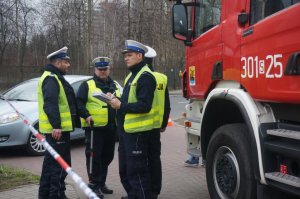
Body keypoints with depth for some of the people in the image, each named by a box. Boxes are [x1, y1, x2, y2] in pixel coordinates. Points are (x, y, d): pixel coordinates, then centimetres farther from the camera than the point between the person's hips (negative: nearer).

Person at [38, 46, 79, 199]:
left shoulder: (53, 77, 20)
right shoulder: (52, 78, -15)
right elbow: (50, 104, -26)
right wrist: (56, 126, -30)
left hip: (55, 128, 11)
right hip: (57, 129, -11)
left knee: (51, 161, 17)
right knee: (60, 163, -7)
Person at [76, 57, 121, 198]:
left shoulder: (114, 86, 18)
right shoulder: (87, 85, -1)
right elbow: (79, 103, -7)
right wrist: (86, 116, -20)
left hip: (111, 128, 6)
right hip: (94, 127, -6)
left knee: (107, 156, 12)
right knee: (94, 156, -4)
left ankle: (102, 182, 26)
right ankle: (94, 184, 5)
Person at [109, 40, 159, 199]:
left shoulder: (145, 76, -15)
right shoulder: (132, 75, 17)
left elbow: (144, 105, -24)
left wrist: (121, 105, -19)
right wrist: (117, 101, 4)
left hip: (137, 132, -10)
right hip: (126, 130, 10)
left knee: (137, 171, -4)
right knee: (124, 169, 19)